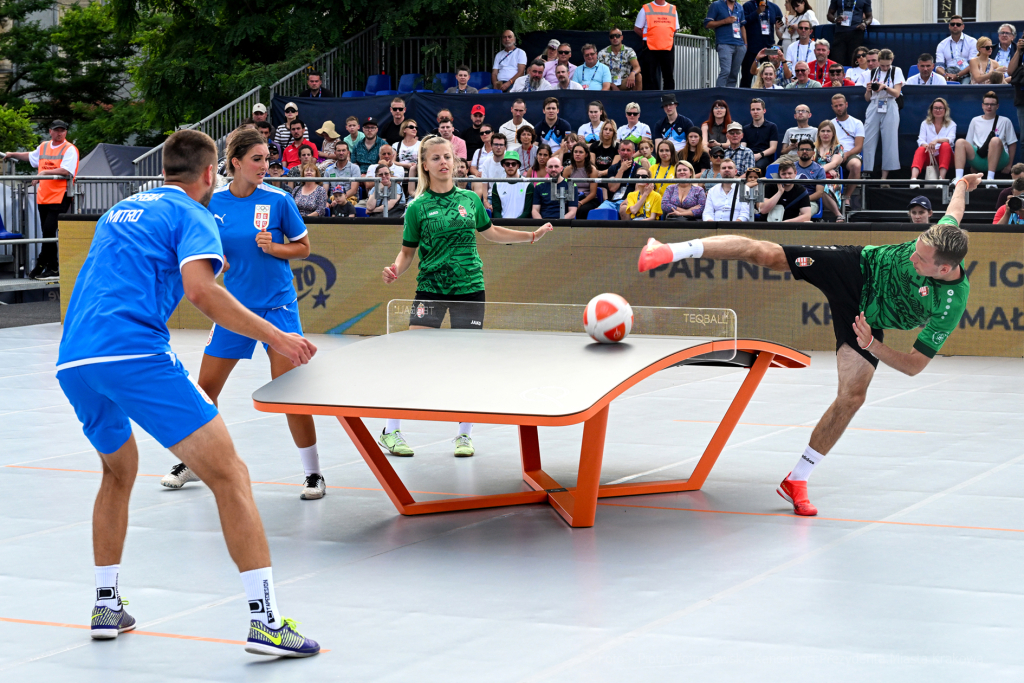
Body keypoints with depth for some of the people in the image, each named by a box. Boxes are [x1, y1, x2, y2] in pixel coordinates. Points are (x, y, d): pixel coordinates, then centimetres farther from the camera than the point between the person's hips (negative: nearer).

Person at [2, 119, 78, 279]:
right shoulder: (43, 147, 17)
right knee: (47, 232, 6)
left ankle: (41, 265, -7)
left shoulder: (69, 149, -4)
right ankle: (52, 268, 9)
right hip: (43, 196, 7)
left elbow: (66, 171, -18)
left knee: (49, 230, -13)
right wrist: (13, 155, 46)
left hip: (60, 197, -7)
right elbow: (31, 156, 39)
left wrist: (45, 172, -21)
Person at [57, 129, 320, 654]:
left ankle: (106, 605, 31)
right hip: (136, 354, -8)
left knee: (119, 472, 31)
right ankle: (266, 620, -15)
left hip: (73, 363, 8)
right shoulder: (192, 215, 6)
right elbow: (200, 291, -12)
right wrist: (274, 335, -10)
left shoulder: (120, 211, 29)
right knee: (229, 475, -6)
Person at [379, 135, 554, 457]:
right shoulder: (417, 207, -2)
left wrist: (531, 236, 15)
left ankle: (465, 435, 16)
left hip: (469, 287, 2)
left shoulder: (470, 199, 5)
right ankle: (391, 431, 0)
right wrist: (395, 270, -16)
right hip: (430, 288, -2)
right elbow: (408, 251, 4)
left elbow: (490, 232, 21)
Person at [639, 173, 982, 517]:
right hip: (859, 268, 1)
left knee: (852, 397, -12)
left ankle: (796, 481, 3)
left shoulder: (951, 307, -31)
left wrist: (870, 345, -36)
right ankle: (673, 251, -1)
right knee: (765, 254, -14)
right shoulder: (940, 236, -26)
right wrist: (961, 187, 22)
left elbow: (915, 365, -24)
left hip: (866, 322, -1)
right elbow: (953, 211, 1)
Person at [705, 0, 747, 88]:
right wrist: (724, 21, -12)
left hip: (739, 45, 6)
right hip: (724, 44, -6)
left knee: (734, 74, 5)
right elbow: (707, 24, -2)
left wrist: (745, 44, 17)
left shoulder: (739, 7, 19)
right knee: (725, 71, -20)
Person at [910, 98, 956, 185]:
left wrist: (937, 140, -34)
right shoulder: (925, 124, 12)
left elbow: (950, 139, -13)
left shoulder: (951, 124, 8)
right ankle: (913, 178, -56)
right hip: (929, 158, 0)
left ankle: (942, 178, -45)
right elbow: (921, 141, -3)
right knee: (921, 149, -30)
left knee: (945, 145, -30)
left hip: (944, 158, 0)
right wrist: (927, 146, -28)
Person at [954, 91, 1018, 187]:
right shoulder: (975, 121, 22)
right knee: (960, 142, -22)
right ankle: (958, 178, -39)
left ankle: (990, 178, -40)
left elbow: (1012, 144, 11)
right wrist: (972, 163, 9)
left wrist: (1009, 165, 4)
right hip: (979, 159, 3)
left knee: (995, 140, -34)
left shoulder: (1005, 121, 15)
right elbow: (969, 144, 21)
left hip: (998, 161, -3)